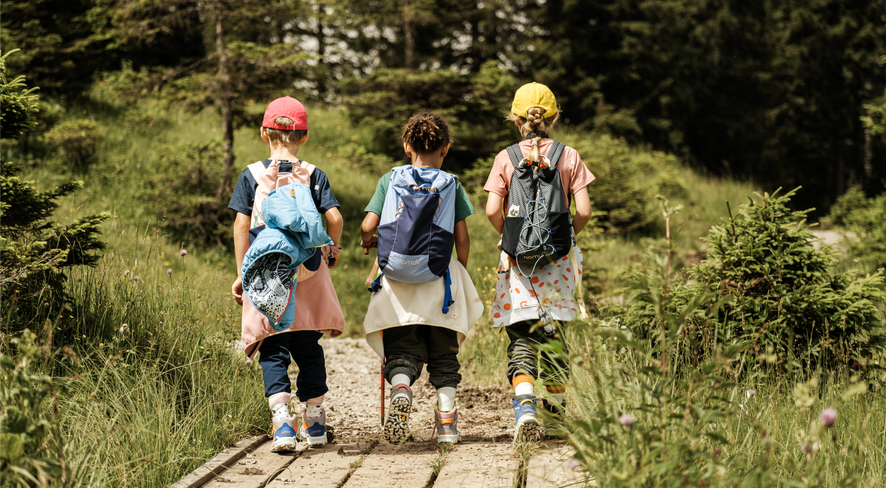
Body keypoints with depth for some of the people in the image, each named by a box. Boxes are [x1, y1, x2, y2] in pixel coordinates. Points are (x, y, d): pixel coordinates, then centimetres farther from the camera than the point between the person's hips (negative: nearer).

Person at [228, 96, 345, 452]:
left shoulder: (252, 175, 1)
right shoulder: (312, 175, 2)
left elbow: (242, 224, -3)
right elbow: (334, 217, -6)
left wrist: (241, 273, 2)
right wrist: (333, 250, 14)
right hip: (307, 274, 1)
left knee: (273, 350, 2)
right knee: (308, 346, 13)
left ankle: (282, 421, -14)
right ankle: (314, 421, 20)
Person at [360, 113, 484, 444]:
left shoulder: (390, 180, 6)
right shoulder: (451, 184, 6)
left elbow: (368, 227, -2)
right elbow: (462, 239, 4)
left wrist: (369, 242, 20)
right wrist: (461, 272, 19)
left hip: (396, 278, 0)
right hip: (438, 279, 0)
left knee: (401, 351, 2)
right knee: (443, 353, 12)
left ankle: (400, 391, -28)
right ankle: (446, 420, 9)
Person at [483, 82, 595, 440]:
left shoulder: (506, 158, 0)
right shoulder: (568, 157, 1)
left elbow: (492, 210, -7)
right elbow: (584, 211, -5)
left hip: (517, 261, -1)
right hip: (557, 261, 1)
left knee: (521, 337, -1)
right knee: (554, 335, 14)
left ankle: (524, 407, -21)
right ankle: (556, 408, 26)